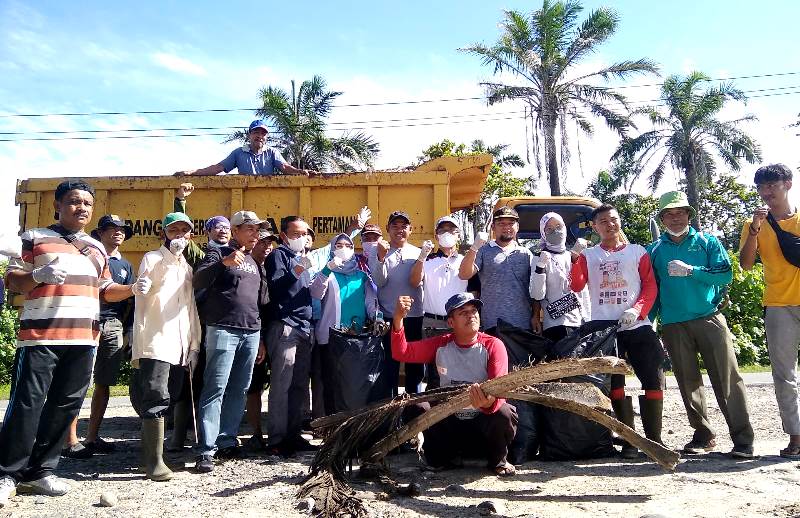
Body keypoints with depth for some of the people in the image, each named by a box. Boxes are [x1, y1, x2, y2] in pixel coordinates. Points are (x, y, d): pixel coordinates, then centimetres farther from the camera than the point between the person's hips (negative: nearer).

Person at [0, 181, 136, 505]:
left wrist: (134, 289, 4)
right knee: (27, 404, -4)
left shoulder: (97, 248, 20)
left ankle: (40, 470, 16)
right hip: (40, 336, -4)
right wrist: (37, 275, -17)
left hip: (83, 339, 5)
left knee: (65, 405, 6)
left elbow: (105, 290, 21)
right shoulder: (35, 238, 6)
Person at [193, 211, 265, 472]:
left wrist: (260, 338, 21)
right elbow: (198, 281, -13)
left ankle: (227, 442, 15)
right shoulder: (219, 253, 3)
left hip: (251, 333, 7)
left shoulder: (253, 261, 22)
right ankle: (206, 450, -7)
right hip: (223, 330, -6)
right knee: (215, 389, -9)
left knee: (239, 390, 6)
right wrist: (223, 262, -28)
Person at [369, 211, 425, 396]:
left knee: (415, 365, 11)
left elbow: (419, 280, 0)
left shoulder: (418, 253, 8)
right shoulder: (377, 252, 3)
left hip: (415, 316, 2)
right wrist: (381, 257, -22)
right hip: (388, 317, -2)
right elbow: (379, 282, -11)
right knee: (390, 365, 6)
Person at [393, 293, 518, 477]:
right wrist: (398, 319, -25)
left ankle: (497, 459, 1)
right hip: (450, 421, 3)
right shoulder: (441, 344, 0)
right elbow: (401, 353, -9)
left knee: (504, 414, -33)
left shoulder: (493, 345, -10)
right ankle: (448, 456, 5)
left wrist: (489, 402, -46)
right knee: (416, 408, -21)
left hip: (485, 420, -2)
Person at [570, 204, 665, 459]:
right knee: (615, 384, 3)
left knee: (653, 380, -3)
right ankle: (629, 440, 11)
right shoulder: (588, 255, 12)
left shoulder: (638, 252, 12)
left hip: (637, 326, 0)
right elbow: (576, 286, -1)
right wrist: (576, 259, -14)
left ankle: (654, 438, 9)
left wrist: (637, 309, -12)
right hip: (603, 328, 0)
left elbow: (650, 286, 4)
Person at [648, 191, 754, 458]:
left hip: (710, 319, -2)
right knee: (688, 382, 7)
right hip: (673, 326, 2)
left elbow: (725, 275, -3)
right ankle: (703, 435, 19)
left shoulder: (708, 242, 8)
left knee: (727, 379, -6)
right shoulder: (654, 250, 12)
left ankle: (743, 439, 1)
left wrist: (690, 270, -15)